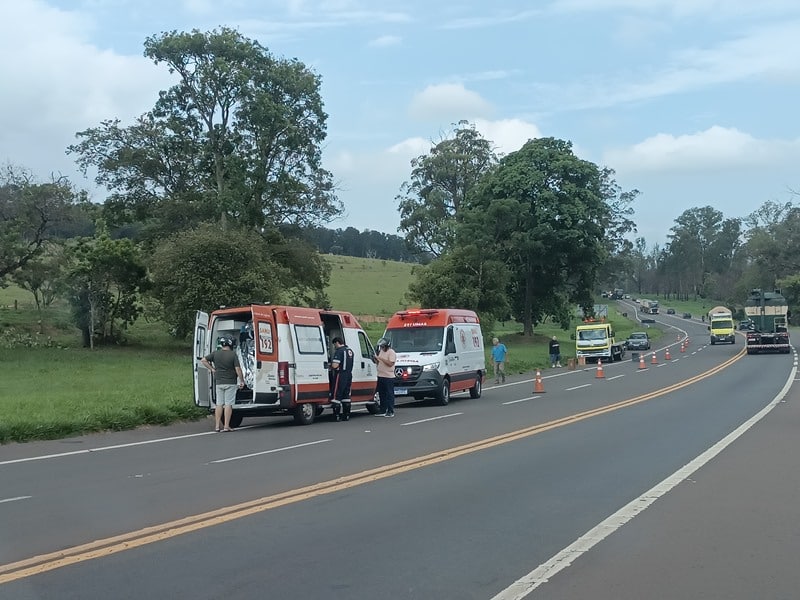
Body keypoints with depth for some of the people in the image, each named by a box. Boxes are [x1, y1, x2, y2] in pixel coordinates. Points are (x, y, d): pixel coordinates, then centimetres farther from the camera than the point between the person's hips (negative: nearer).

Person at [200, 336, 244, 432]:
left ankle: (217, 426, 8)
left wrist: (212, 369, 8)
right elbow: (238, 369, -12)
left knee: (219, 404, 9)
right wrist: (242, 381, -2)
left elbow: (203, 360, 3)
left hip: (218, 382, 4)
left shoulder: (215, 353, 2)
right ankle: (226, 426, -4)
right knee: (228, 404, -2)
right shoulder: (233, 355, -9)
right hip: (230, 383, -4)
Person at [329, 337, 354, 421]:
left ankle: (337, 416, -7)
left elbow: (335, 365, -22)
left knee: (336, 396, -4)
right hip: (349, 375, 9)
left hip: (340, 376, -9)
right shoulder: (350, 351, 14)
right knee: (346, 396, 14)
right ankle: (346, 415, 17)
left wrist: (331, 365, -1)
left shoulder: (339, 351, -14)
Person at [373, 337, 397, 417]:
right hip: (380, 376, 8)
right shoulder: (381, 352, 15)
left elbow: (390, 363, -20)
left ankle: (390, 411, -1)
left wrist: (381, 358, -20)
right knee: (382, 394, 10)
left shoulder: (391, 352, -10)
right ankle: (383, 411, 16)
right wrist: (376, 361, 1)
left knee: (389, 394, -4)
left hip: (388, 377, -8)